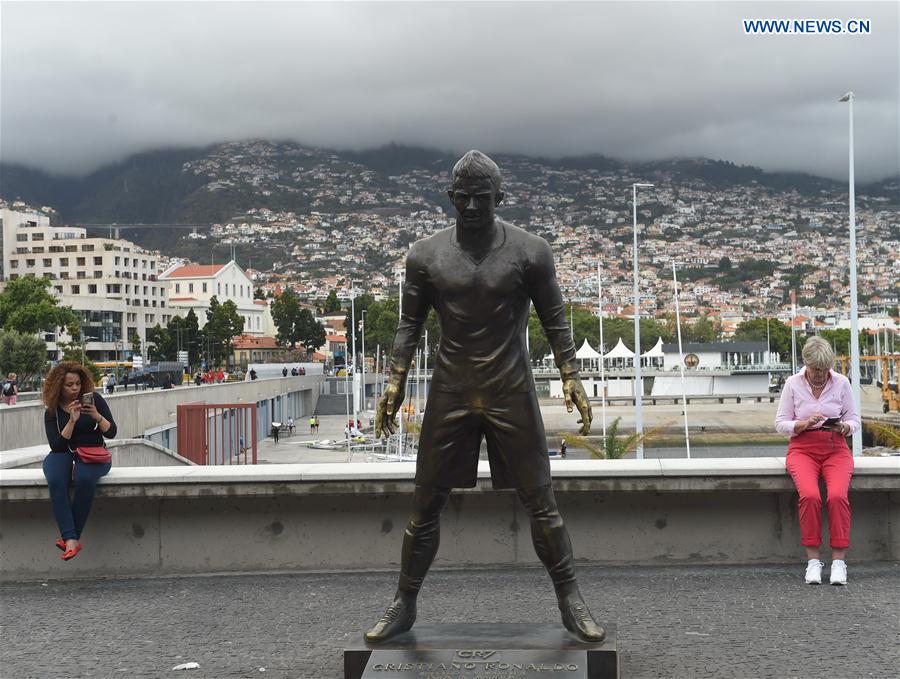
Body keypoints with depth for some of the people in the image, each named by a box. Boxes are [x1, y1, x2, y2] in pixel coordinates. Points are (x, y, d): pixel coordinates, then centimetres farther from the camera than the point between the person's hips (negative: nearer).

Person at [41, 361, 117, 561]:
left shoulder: (94, 399, 2)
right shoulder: (52, 411, 4)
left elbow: (111, 433, 0)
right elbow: (56, 445, -7)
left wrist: (97, 416, -18)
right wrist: (72, 421, -17)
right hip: (63, 454, 1)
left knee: (84, 479, -37)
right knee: (56, 481, -35)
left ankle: (72, 536, -27)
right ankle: (71, 539, -40)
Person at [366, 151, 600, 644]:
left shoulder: (530, 251, -3)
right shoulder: (425, 256, 1)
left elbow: (554, 319, 2)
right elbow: (411, 323, 7)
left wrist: (570, 377, -5)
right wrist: (396, 380, -2)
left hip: (512, 394, -1)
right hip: (449, 394, 1)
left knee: (540, 502, 2)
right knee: (425, 505, 6)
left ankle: (570, 602, 15)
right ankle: (404, 604, 19)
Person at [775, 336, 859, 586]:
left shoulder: (841, 383, 3)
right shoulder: (793, 384, 0)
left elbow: (854, 421, 8)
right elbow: (781, 423, 2)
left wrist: (843, 427, -15)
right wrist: (805, 423, -17)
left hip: (835, 449, 1)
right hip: (803, 448, -1)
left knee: (838, 495, -29)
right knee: (809, 495, -30)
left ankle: (838, 560, -21)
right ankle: (813, 560, -21)